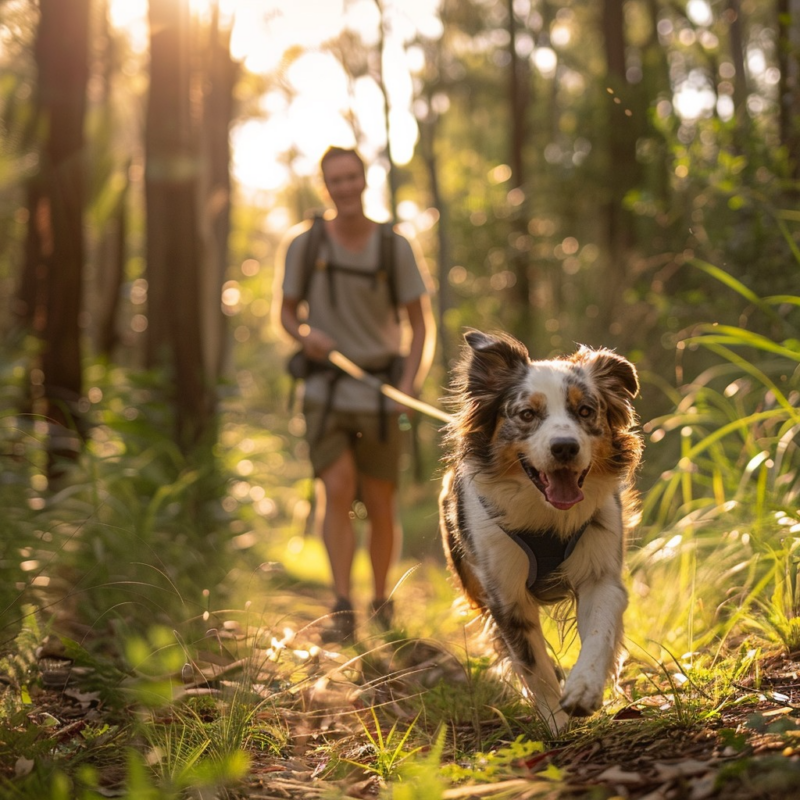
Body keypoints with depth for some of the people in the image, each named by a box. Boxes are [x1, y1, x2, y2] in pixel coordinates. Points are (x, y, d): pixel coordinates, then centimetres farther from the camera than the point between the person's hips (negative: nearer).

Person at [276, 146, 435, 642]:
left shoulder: (396, 247, -3)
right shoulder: (305, 244, -1)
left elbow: (422, 326, -1)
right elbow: (287, 313, 9)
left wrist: (410, 385, -16)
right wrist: (306, 335, -15)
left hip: (379, 391, 0)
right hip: (325, 390, 0)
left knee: (381, 506, 4)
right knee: (337, 491, -18)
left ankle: (382, 603, 25)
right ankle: (343, 612, -18)